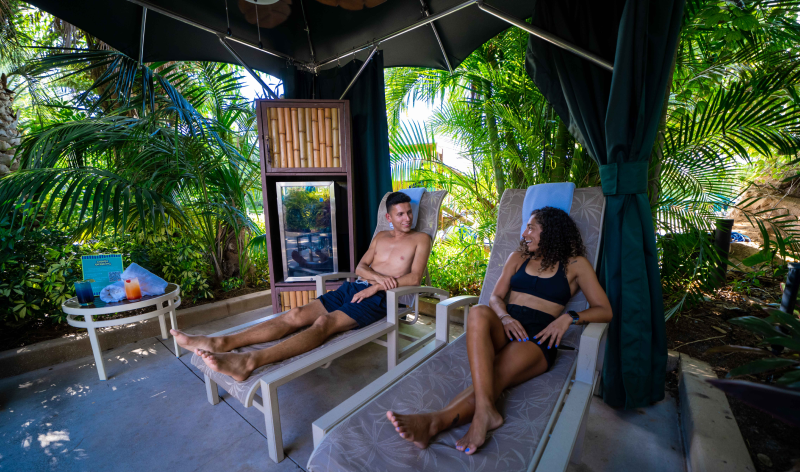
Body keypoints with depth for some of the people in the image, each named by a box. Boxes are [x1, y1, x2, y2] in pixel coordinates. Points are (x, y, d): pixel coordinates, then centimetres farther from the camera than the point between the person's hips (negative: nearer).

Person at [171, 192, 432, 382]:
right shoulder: (380, 236, 22)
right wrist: (378, 276, -11)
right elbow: (360, 267, 12)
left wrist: (375, 286, -13)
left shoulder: (420, 239, 6)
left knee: (324, 322, -31)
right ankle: (222, 342, -18)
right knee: (296, 315, -12)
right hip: (352, 288, 6)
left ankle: (249, 362, -44)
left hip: (376, 298, -5)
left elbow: (414, 278, -8)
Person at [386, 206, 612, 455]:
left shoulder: (575, 264, 12)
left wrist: (569, 317, -13)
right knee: (478, 313, -34)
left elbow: (604, 311, 7)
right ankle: (484, 411, -46)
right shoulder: (517, 257, 21)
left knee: (497, 376, -32)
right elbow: (495, 297, 14)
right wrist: (505, 316, -9)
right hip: (504, 327, 3)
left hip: (537, 339, -2)